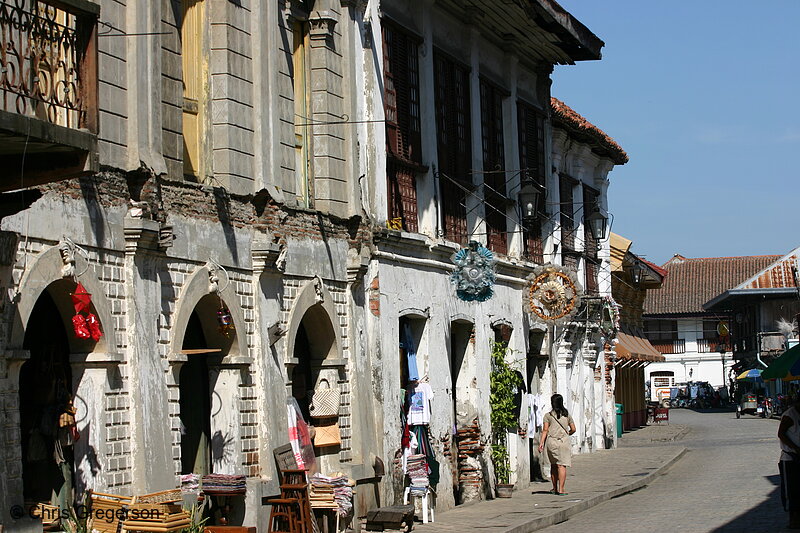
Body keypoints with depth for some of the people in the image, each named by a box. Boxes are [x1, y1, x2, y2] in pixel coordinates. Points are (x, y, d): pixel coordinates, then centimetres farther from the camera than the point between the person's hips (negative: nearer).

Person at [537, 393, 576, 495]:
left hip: (551, 442, 1)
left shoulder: (548, 415, 1)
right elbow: (573, 429, 10)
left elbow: (545, 430, -5)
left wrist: (541, 443, -6)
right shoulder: (567, 414, 6)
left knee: (553, 465, 14)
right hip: (563, 441, -1)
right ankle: (561, 489, -10)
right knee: (562, 465, -4)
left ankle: (555, 488, 22)